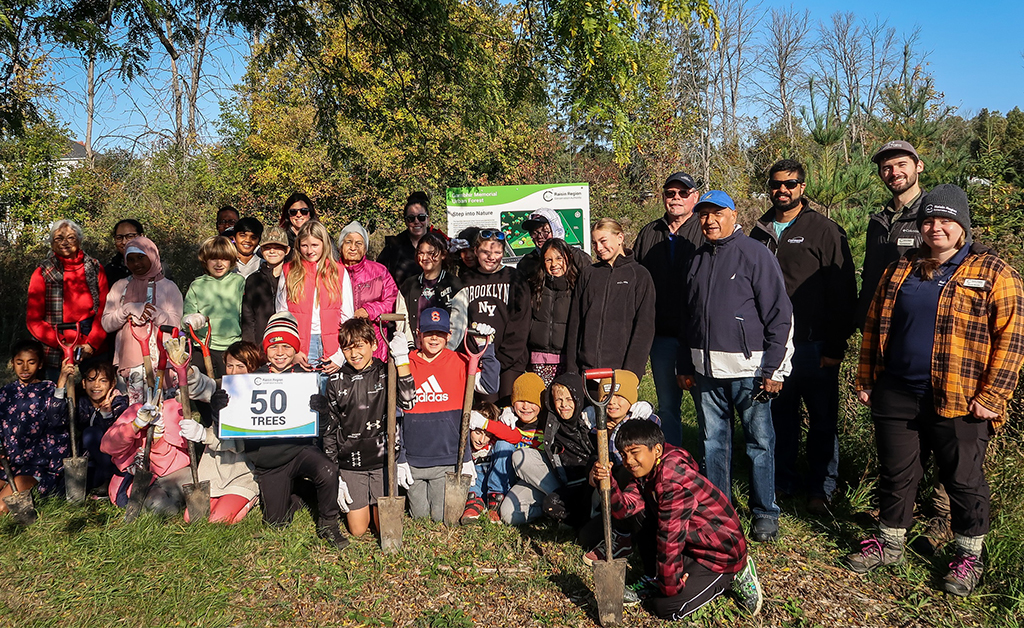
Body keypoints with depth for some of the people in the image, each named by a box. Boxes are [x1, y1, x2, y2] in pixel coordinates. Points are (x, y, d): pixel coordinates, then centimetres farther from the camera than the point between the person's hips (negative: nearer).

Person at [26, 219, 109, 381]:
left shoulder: (95, 269, 9)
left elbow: (104, 309, 1)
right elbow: (33, 319, 1)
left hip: (93, 349, 1)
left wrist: (91, 344, -12)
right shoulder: (42, 274, 6)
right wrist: (62, 344, -13)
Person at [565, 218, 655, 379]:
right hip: (587, 369, 3)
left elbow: (644, 326, -2)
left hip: (620, 369, -3)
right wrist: (571, 367, 3)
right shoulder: (587, 274, 14)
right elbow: (574, 323, 11)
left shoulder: (640, 275, 4)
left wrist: (632, 370, -11)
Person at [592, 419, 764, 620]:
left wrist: (669, 584, -19)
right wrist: (608, 482, -29)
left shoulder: (674, 481, -29)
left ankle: (731, 577, 0)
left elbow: (670, 537, -26)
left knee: (664, 607, -11)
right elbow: (625, 507, -11)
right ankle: (652, 579, 10)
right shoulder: (646, 471, 0)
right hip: (694, 542, 9)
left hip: (721, 551, -9)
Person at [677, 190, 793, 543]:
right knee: (713, 442, 11)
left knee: (759, 442, 3)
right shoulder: (697, 260, 13)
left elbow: (779, 315, -6)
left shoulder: (756, 255, -4)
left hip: (749, 369, -5)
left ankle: (765, 514, 16)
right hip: (706, 370, 5)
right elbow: (687, 316, 20)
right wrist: (685, 366, 16)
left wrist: (773, 369, -10)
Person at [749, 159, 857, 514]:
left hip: (814, 346, -3)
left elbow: (843, 292, -6)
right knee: (781, 417, 10)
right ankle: (784, 481, 24)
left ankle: (821, 487, 18)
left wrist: (836, 346, -11)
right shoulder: (759, 233, 11)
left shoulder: (825, 231, -2)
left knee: (822, 421, 5)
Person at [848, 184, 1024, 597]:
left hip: (959, 403, -4)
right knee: (896, 474, 14)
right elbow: (874, 327, 15)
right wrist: (865, 380, 11)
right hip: (896, 395, 4)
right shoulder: (901, 271, 10)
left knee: (964, 480, 10)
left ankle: (969, 556, 29)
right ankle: (890, 544, 32)